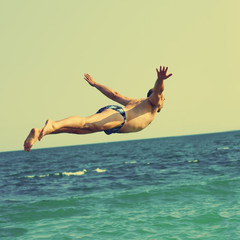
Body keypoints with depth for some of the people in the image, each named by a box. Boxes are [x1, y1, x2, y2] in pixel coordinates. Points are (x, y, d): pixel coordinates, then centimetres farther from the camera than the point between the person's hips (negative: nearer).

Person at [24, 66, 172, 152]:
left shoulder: (135, 102, 43)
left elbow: (115, 94, 46)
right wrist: (160, 80, -22)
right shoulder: (153, 102, 23)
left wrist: (95, 84, 54)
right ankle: (53, 125, -57)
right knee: (87, 124, -33)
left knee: (73, 128, -12)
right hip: (118, 115, -8)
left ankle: (38, 132, -30)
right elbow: (157, 90, 0)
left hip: (107, 111, 8)